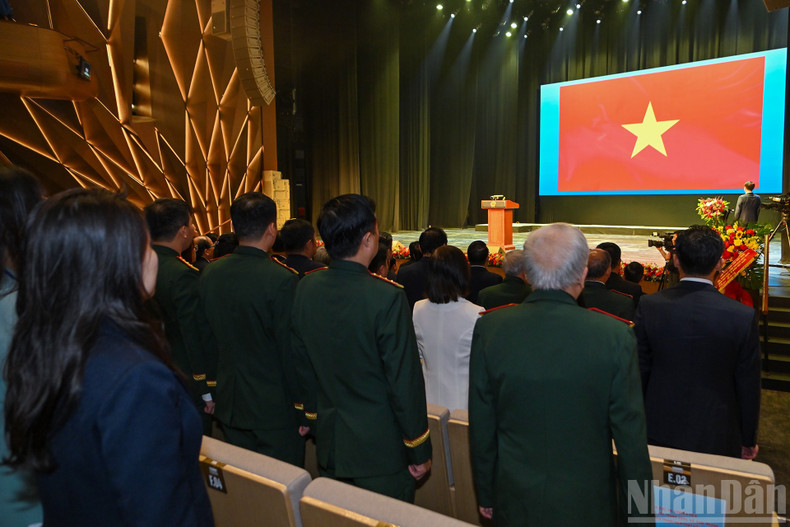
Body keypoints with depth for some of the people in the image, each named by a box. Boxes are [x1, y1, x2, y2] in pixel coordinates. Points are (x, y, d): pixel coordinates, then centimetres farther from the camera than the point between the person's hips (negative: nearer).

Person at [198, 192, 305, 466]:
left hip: (228, 403, 6)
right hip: (273, 407, -6)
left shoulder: (210, 274, -2)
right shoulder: (282, 279, -21)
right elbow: (291, 349, -17)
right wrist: (302, 406, -6)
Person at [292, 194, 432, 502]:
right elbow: (405, 381, -19)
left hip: (328, 443, 6)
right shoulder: (387, 297, -24)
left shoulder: (305, 288, -5)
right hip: (380, 448, -6)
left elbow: (302, 366, 5)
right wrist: (420, 451, -7)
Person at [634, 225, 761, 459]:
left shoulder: (649, 306, -13)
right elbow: (749, 387, -6)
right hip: (717, 437, -1)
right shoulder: (743, 316, -15)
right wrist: (749, 442, 9)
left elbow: (640, 371, -4)